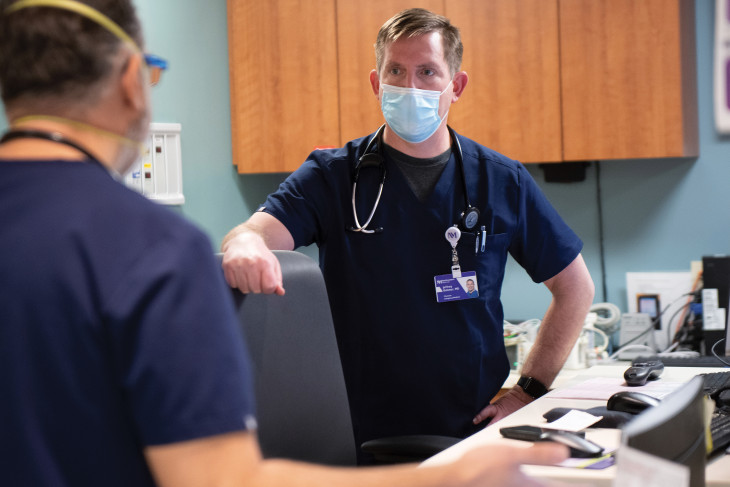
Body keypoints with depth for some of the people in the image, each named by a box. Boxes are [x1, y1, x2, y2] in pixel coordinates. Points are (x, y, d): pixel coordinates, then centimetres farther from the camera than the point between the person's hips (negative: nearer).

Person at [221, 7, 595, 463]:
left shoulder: (502, 182, 7)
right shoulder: (332, 175, 5)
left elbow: (576, 287, 13)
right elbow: (255, 233, -11)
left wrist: (528, 392, 6)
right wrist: (245, 247, -35)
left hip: (471, 437, 0)